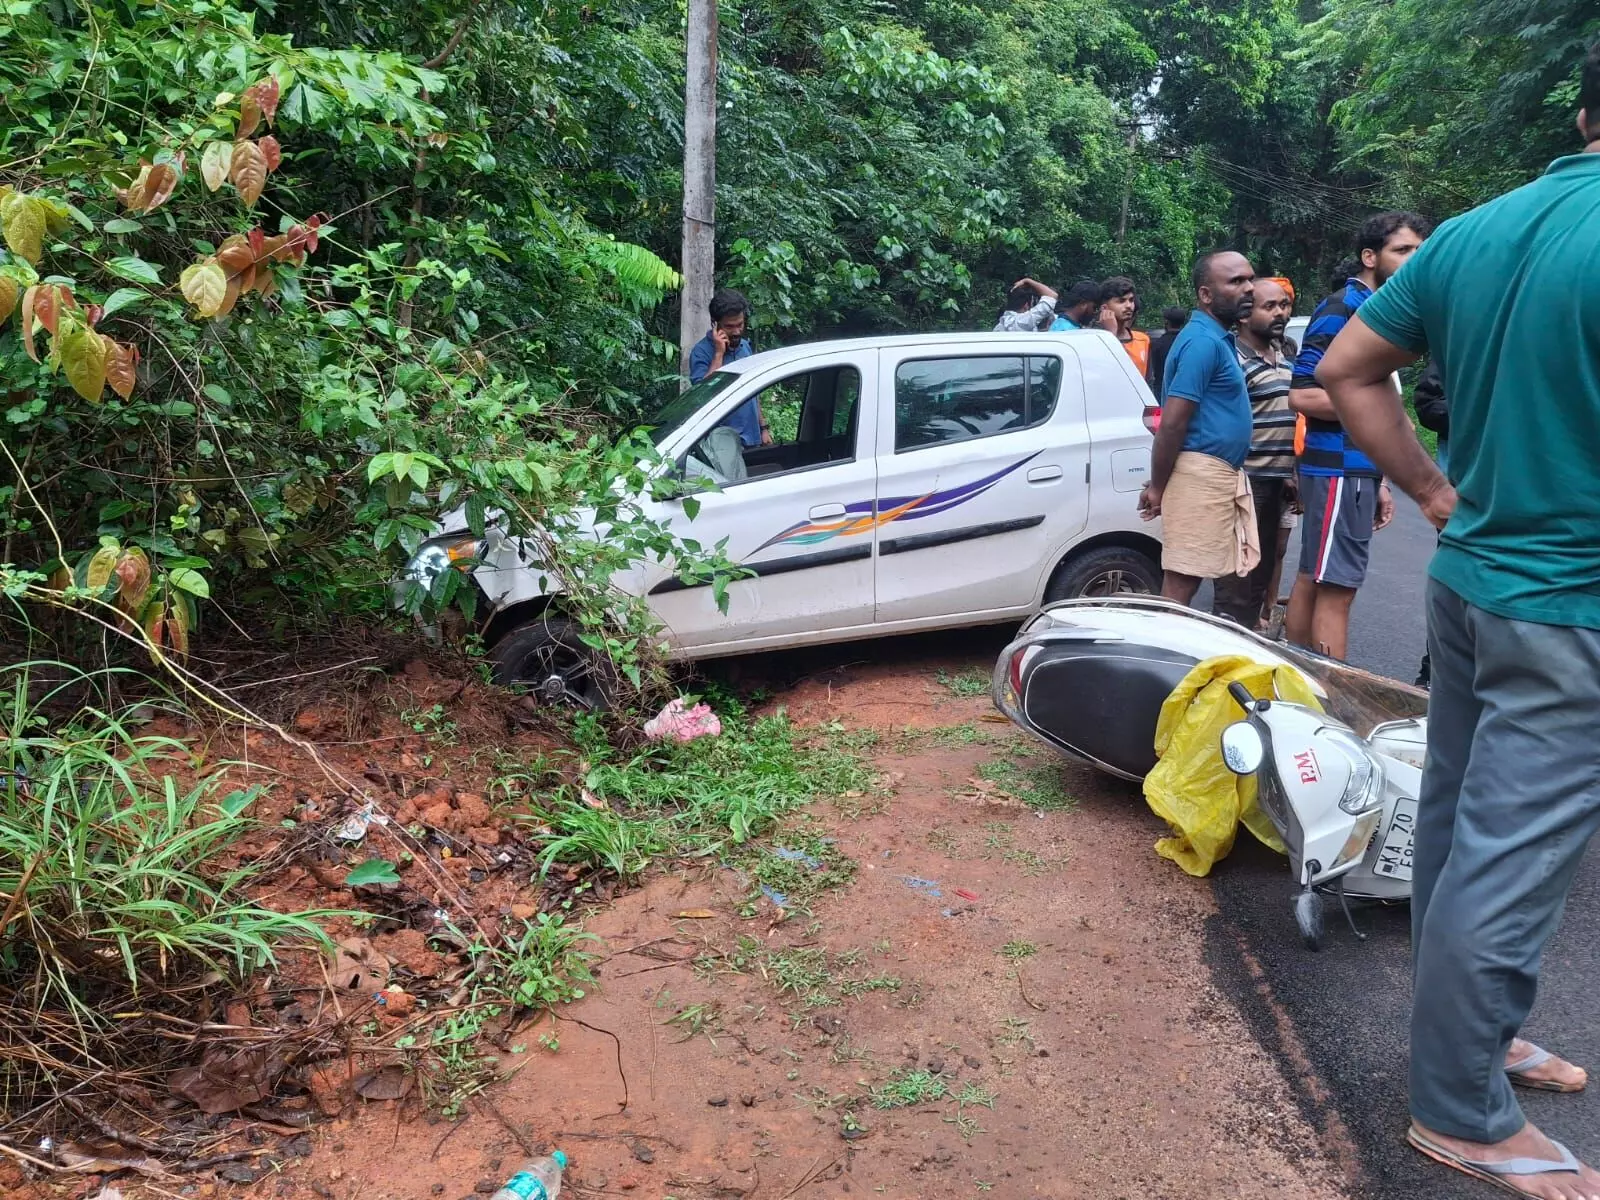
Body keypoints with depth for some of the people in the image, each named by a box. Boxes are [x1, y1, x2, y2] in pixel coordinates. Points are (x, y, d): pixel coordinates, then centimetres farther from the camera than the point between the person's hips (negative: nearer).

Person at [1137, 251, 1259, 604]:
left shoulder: (1218, 338, 17)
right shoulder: (1203, 341, -15)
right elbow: (1171, 423, -19)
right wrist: (1157, 487, -14)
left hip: (1222, 474, 10)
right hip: (1200, 474, -10)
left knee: (1188, 578, 12)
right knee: (1181, 581, -6)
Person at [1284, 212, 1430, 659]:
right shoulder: (1340, 310, -11)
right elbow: (1303, 395, -18)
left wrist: (1379, 482, 19)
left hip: (1357, 469, 9)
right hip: (1340, 470, -9)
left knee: (1311, 581, 12)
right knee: (1336, 589, -8)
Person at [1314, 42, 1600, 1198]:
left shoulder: (1472, 231, 4)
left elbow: (1348, 369, 9)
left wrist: (1433, 491, 10)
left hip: (1470, 580, 8)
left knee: (1457, 830, 18)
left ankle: (1471, 1032, 37)